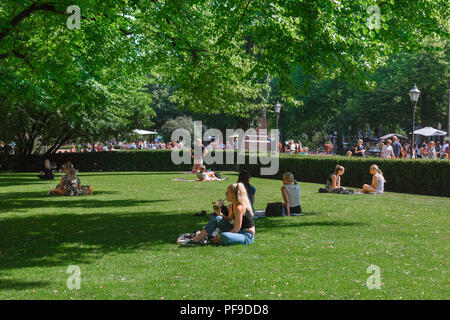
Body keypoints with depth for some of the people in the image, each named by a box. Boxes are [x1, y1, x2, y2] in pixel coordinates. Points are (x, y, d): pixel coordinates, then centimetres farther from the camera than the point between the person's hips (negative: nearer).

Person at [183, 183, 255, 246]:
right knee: (216, 218, 1)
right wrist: (220, 214, 0)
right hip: (238, 232, 9)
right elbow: (229, 219, 18)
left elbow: (236, 229, -20)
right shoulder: (232, 206, 7)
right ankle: (195, 240, -4)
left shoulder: (239, 207, -21)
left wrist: (220, 237, -16)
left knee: (224, 237, -37)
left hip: (247, 236, -9)